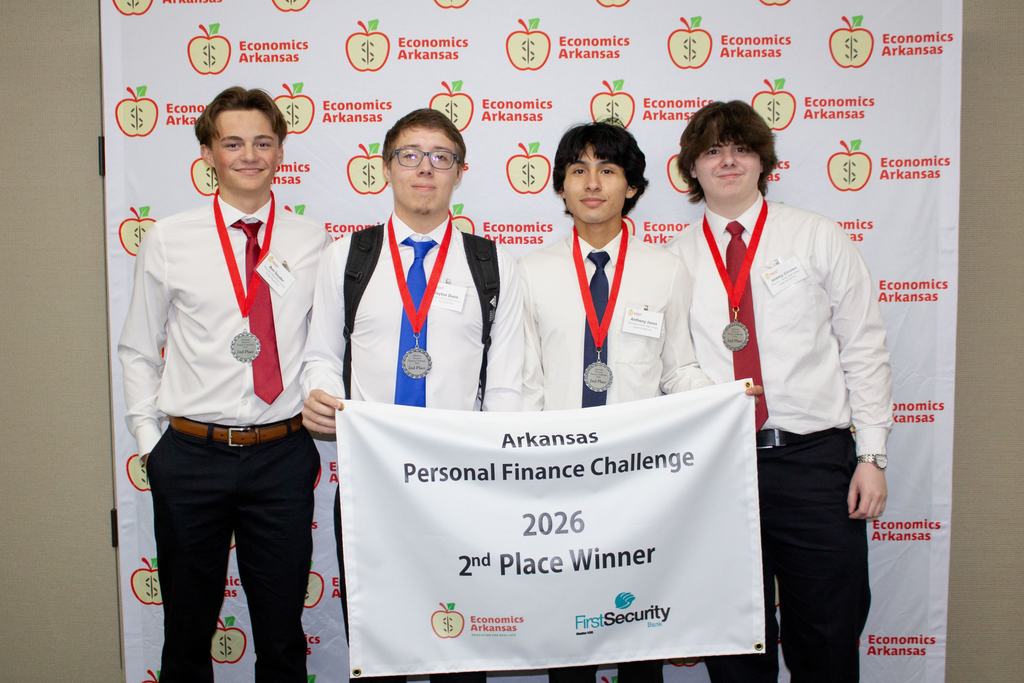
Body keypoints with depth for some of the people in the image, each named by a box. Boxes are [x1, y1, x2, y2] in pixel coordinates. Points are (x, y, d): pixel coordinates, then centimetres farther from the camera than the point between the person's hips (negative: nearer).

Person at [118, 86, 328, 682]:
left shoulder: (312, 244, 2)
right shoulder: (169, 240, 1)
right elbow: (138, 348, 8)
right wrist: (151, 439, 4)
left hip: (282, 456, 0)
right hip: (190, 455, 0)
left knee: (283, 633, 13)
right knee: (188, 629, 16)